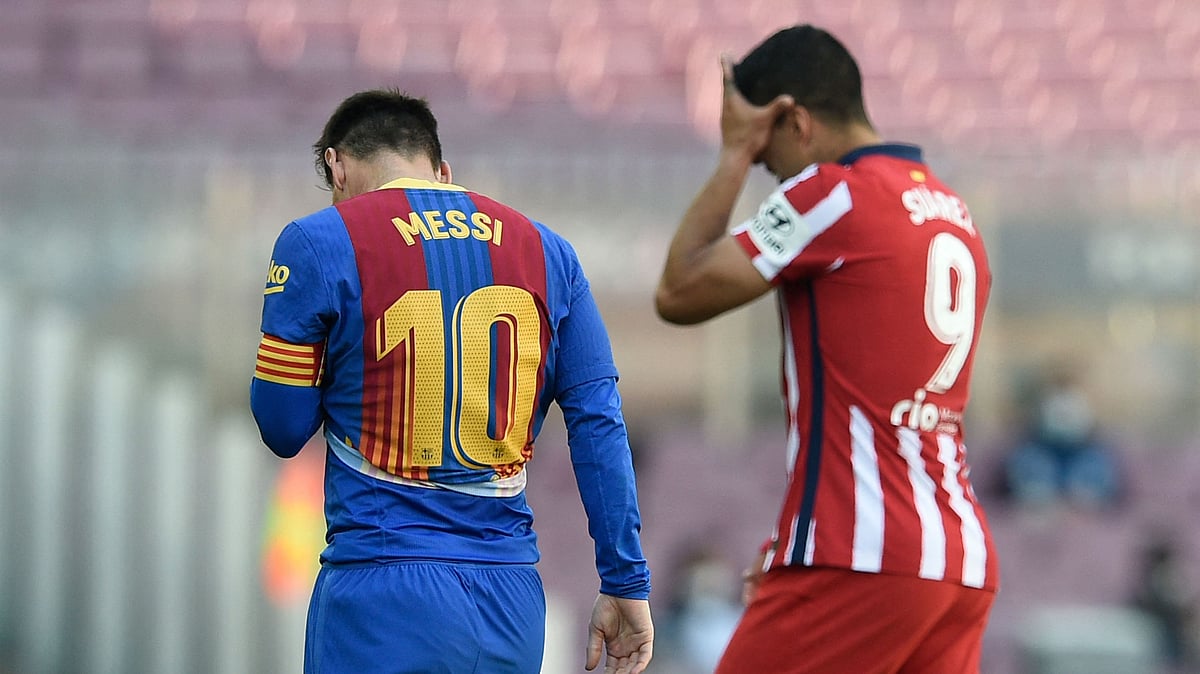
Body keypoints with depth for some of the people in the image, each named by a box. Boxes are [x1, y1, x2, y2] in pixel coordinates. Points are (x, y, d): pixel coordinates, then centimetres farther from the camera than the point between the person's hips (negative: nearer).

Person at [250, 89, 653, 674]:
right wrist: (625, 584, 8)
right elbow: (600, 426, 6)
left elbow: (283, 428, 1)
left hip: (382, 596, -4)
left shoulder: (320, 244, -2)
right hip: (511, 600, 4)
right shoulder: (545, 251, 10)